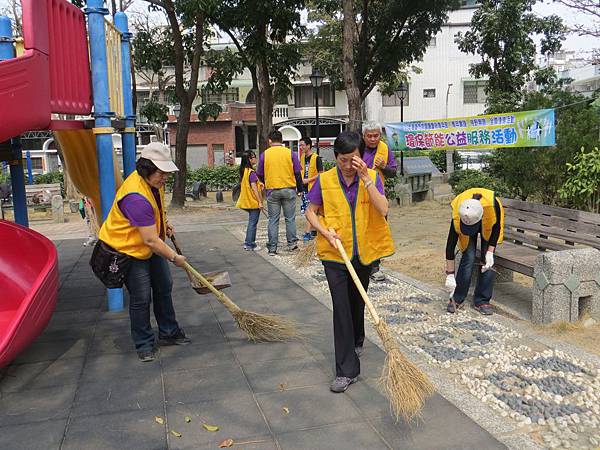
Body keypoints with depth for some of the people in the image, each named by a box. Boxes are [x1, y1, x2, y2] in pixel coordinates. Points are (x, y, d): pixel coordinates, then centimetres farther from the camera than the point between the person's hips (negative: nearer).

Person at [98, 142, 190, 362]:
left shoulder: (153, 181, -6)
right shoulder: (136, 197, -36)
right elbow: (150, 240, -33)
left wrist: (163, 222, 7)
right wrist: (174, 257, -23)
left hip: (151, 246, 10)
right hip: (128, 249, -10)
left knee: (163, 287, 16)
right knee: (141, 298, -6)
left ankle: (168, 333, 31)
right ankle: (144, 344, 12)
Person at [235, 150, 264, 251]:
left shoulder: (243, 171, 8)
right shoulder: (251, 172, -18)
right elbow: (254, 188, -21)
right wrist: (260, 202, -18)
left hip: (247, 201, 9)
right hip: (254, 202, -9)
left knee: (251, 222, 18)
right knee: (253, 223, -1)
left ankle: (247, 243, 22)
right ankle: (250, 245, 3)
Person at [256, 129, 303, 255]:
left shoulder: (264, 154, -1)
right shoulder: (290, 153, -1)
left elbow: (260, 175, 5)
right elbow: (297, 173, 1)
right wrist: (300, 189, 10)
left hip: (272, 191, 0)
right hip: (289, 190, 0)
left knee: (273, 220, 6)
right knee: (290, 218, 11)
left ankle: (272, 248, 7)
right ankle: (291, 243, 15)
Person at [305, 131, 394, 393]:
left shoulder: (372, 177, -4)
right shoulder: (324, 180, -5)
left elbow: (383, 209, -17)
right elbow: (310, 212, 3)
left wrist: (365, 178, -22)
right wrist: (326, 232, -14)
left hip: (364, 252, 2)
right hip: (334, 254, -1)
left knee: (357, 302, 19)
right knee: (341, 307, -6)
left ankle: (357, 341, 48)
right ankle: (347, 370, 0)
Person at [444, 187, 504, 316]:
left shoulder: (492, 204, -41)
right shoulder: (457, 217, -39)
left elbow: (496, 227, -19)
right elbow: (450, 247, -28)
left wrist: (490, 252, -21)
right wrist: (450, 275, -25)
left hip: (489, 222, 1)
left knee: (488, 261, -9)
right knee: (468, 258, -13)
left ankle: (482, 301, 2)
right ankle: (456, 299, 0)